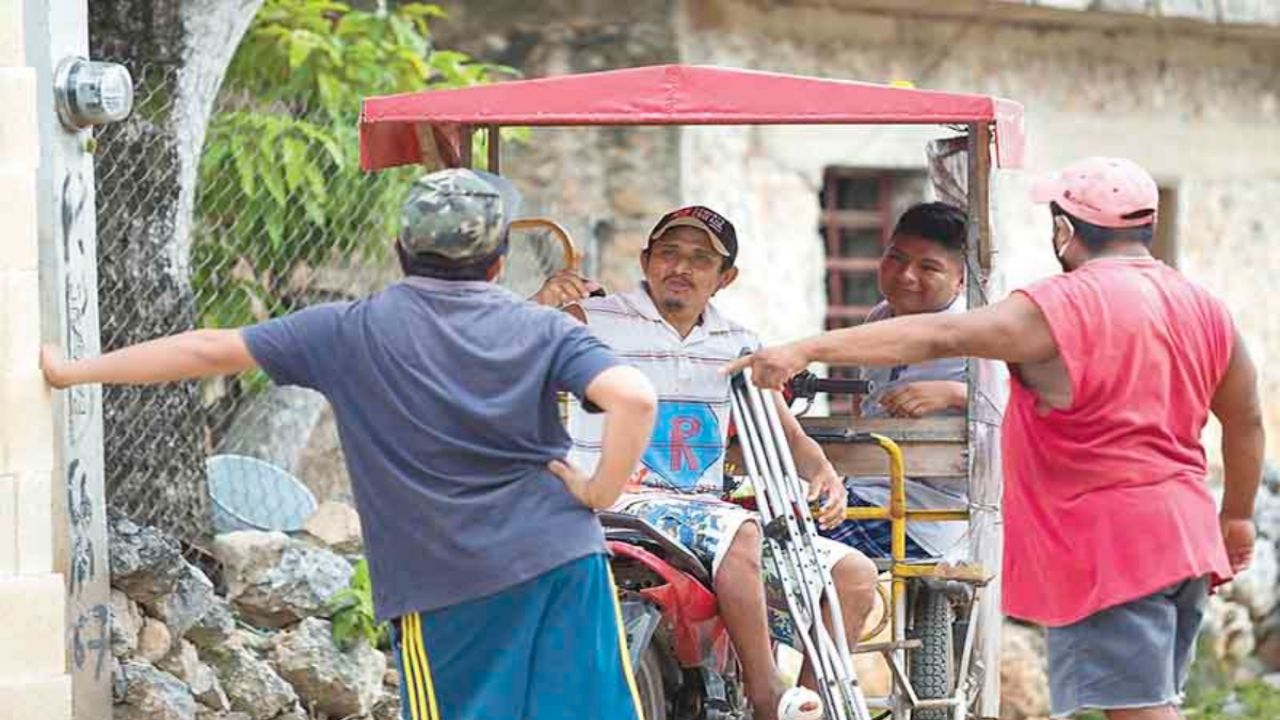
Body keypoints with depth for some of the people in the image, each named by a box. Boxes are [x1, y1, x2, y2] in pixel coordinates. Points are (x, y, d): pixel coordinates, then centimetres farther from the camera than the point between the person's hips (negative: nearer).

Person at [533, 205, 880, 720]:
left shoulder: (737, 345, 16)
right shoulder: (595, 321, -1)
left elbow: (787, 435, 20)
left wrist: (822, 473, -3)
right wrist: (540, 306, -32)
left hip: (706, 509, 7)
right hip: (623, 502, -7)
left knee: (854, 573, -7)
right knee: (739, 531, -37)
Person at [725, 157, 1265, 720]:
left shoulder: (1063, 307, -14)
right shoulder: (1203, 307, 10)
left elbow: (936, 337, -23)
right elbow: (1246, 420, 18)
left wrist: (805, 350, -26)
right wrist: (1237, 517, 31)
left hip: (1106, 544, -8)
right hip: (1185, 535, 8)